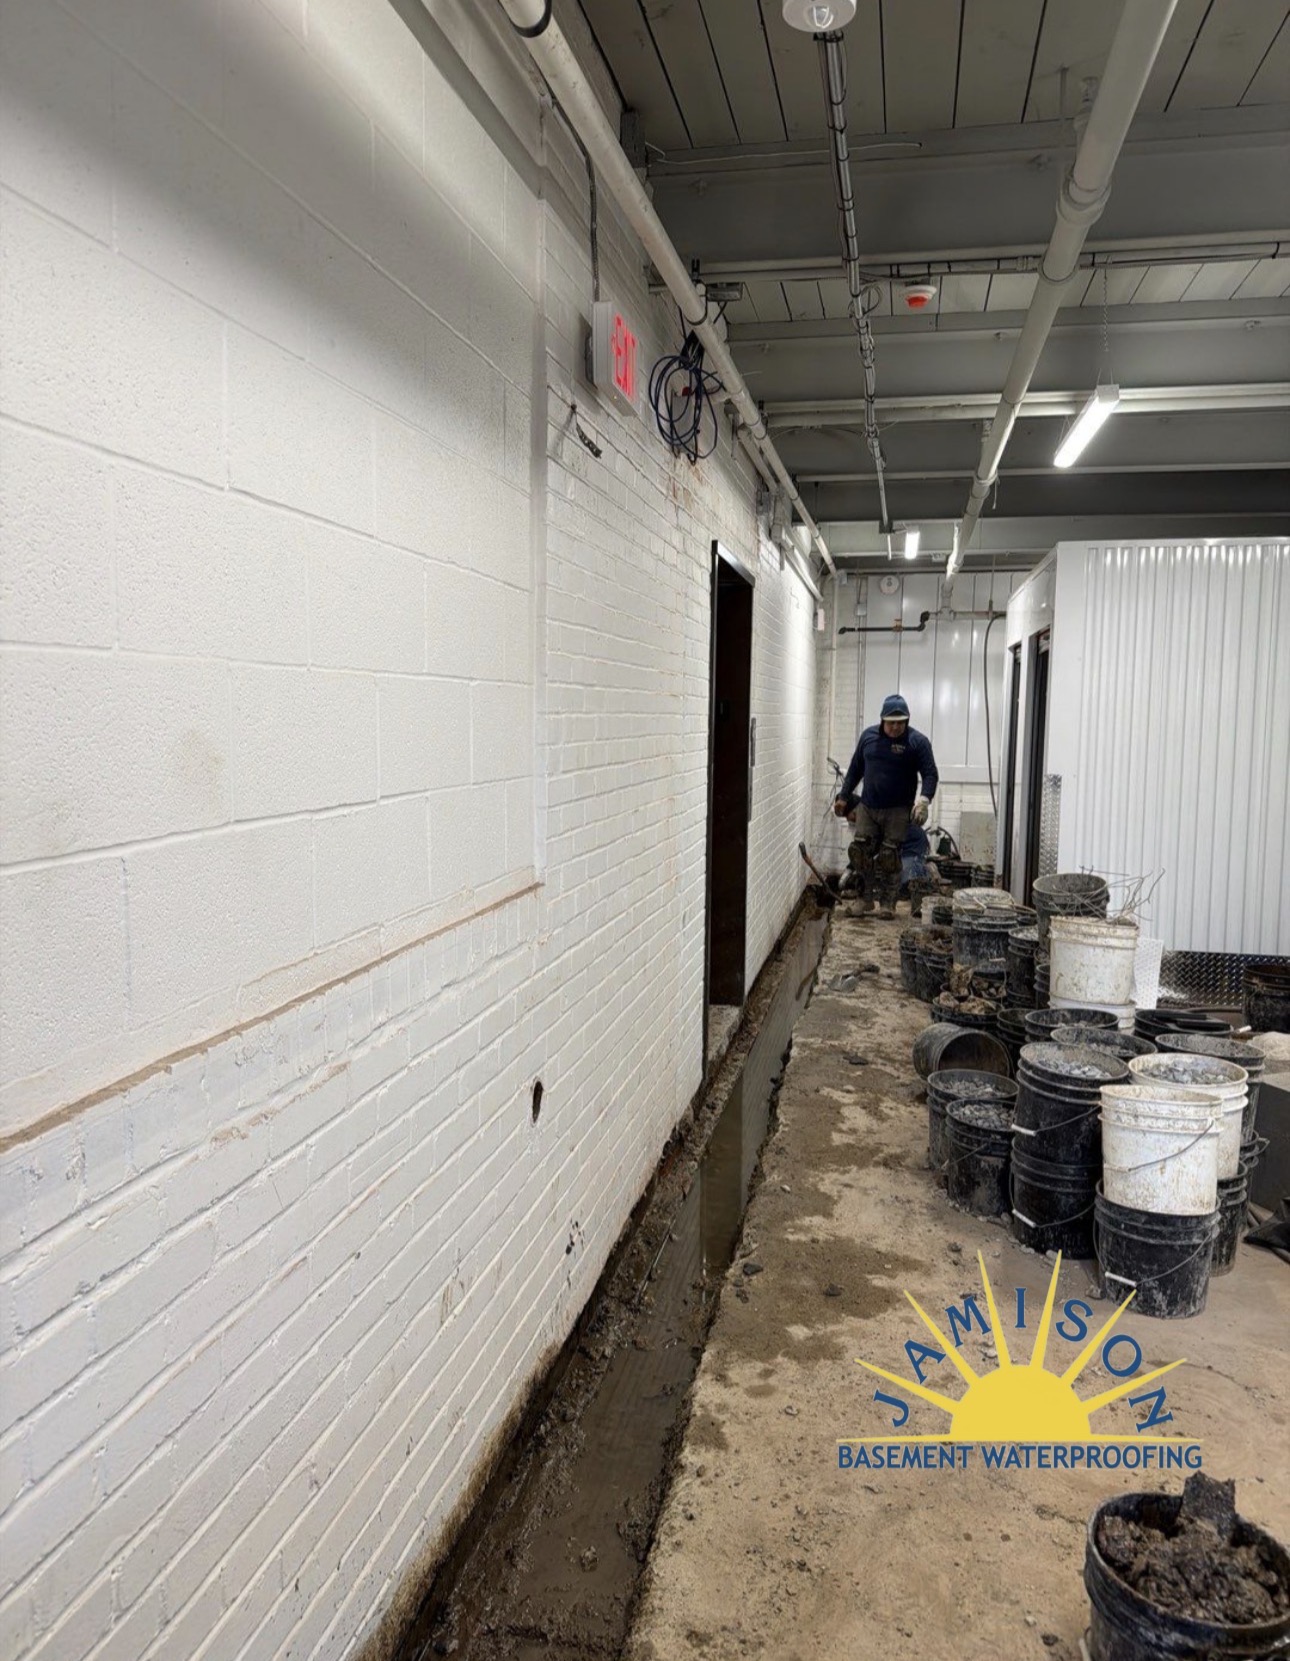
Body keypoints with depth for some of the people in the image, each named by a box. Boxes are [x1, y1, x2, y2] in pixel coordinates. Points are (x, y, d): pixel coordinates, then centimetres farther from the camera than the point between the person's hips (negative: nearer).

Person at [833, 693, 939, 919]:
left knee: (889, 857, -5)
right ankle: (866, 896, 17)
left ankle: (887, 902, 7)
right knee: (859, 851, 0)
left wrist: (924, 800, -25)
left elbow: (930, 774, -10)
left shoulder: (918, 741, -6)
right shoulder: (868, 736, 6)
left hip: (898, 810, -4)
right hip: (867, 807, 4)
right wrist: (844, 796, 16)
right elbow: (855, 769, 15)